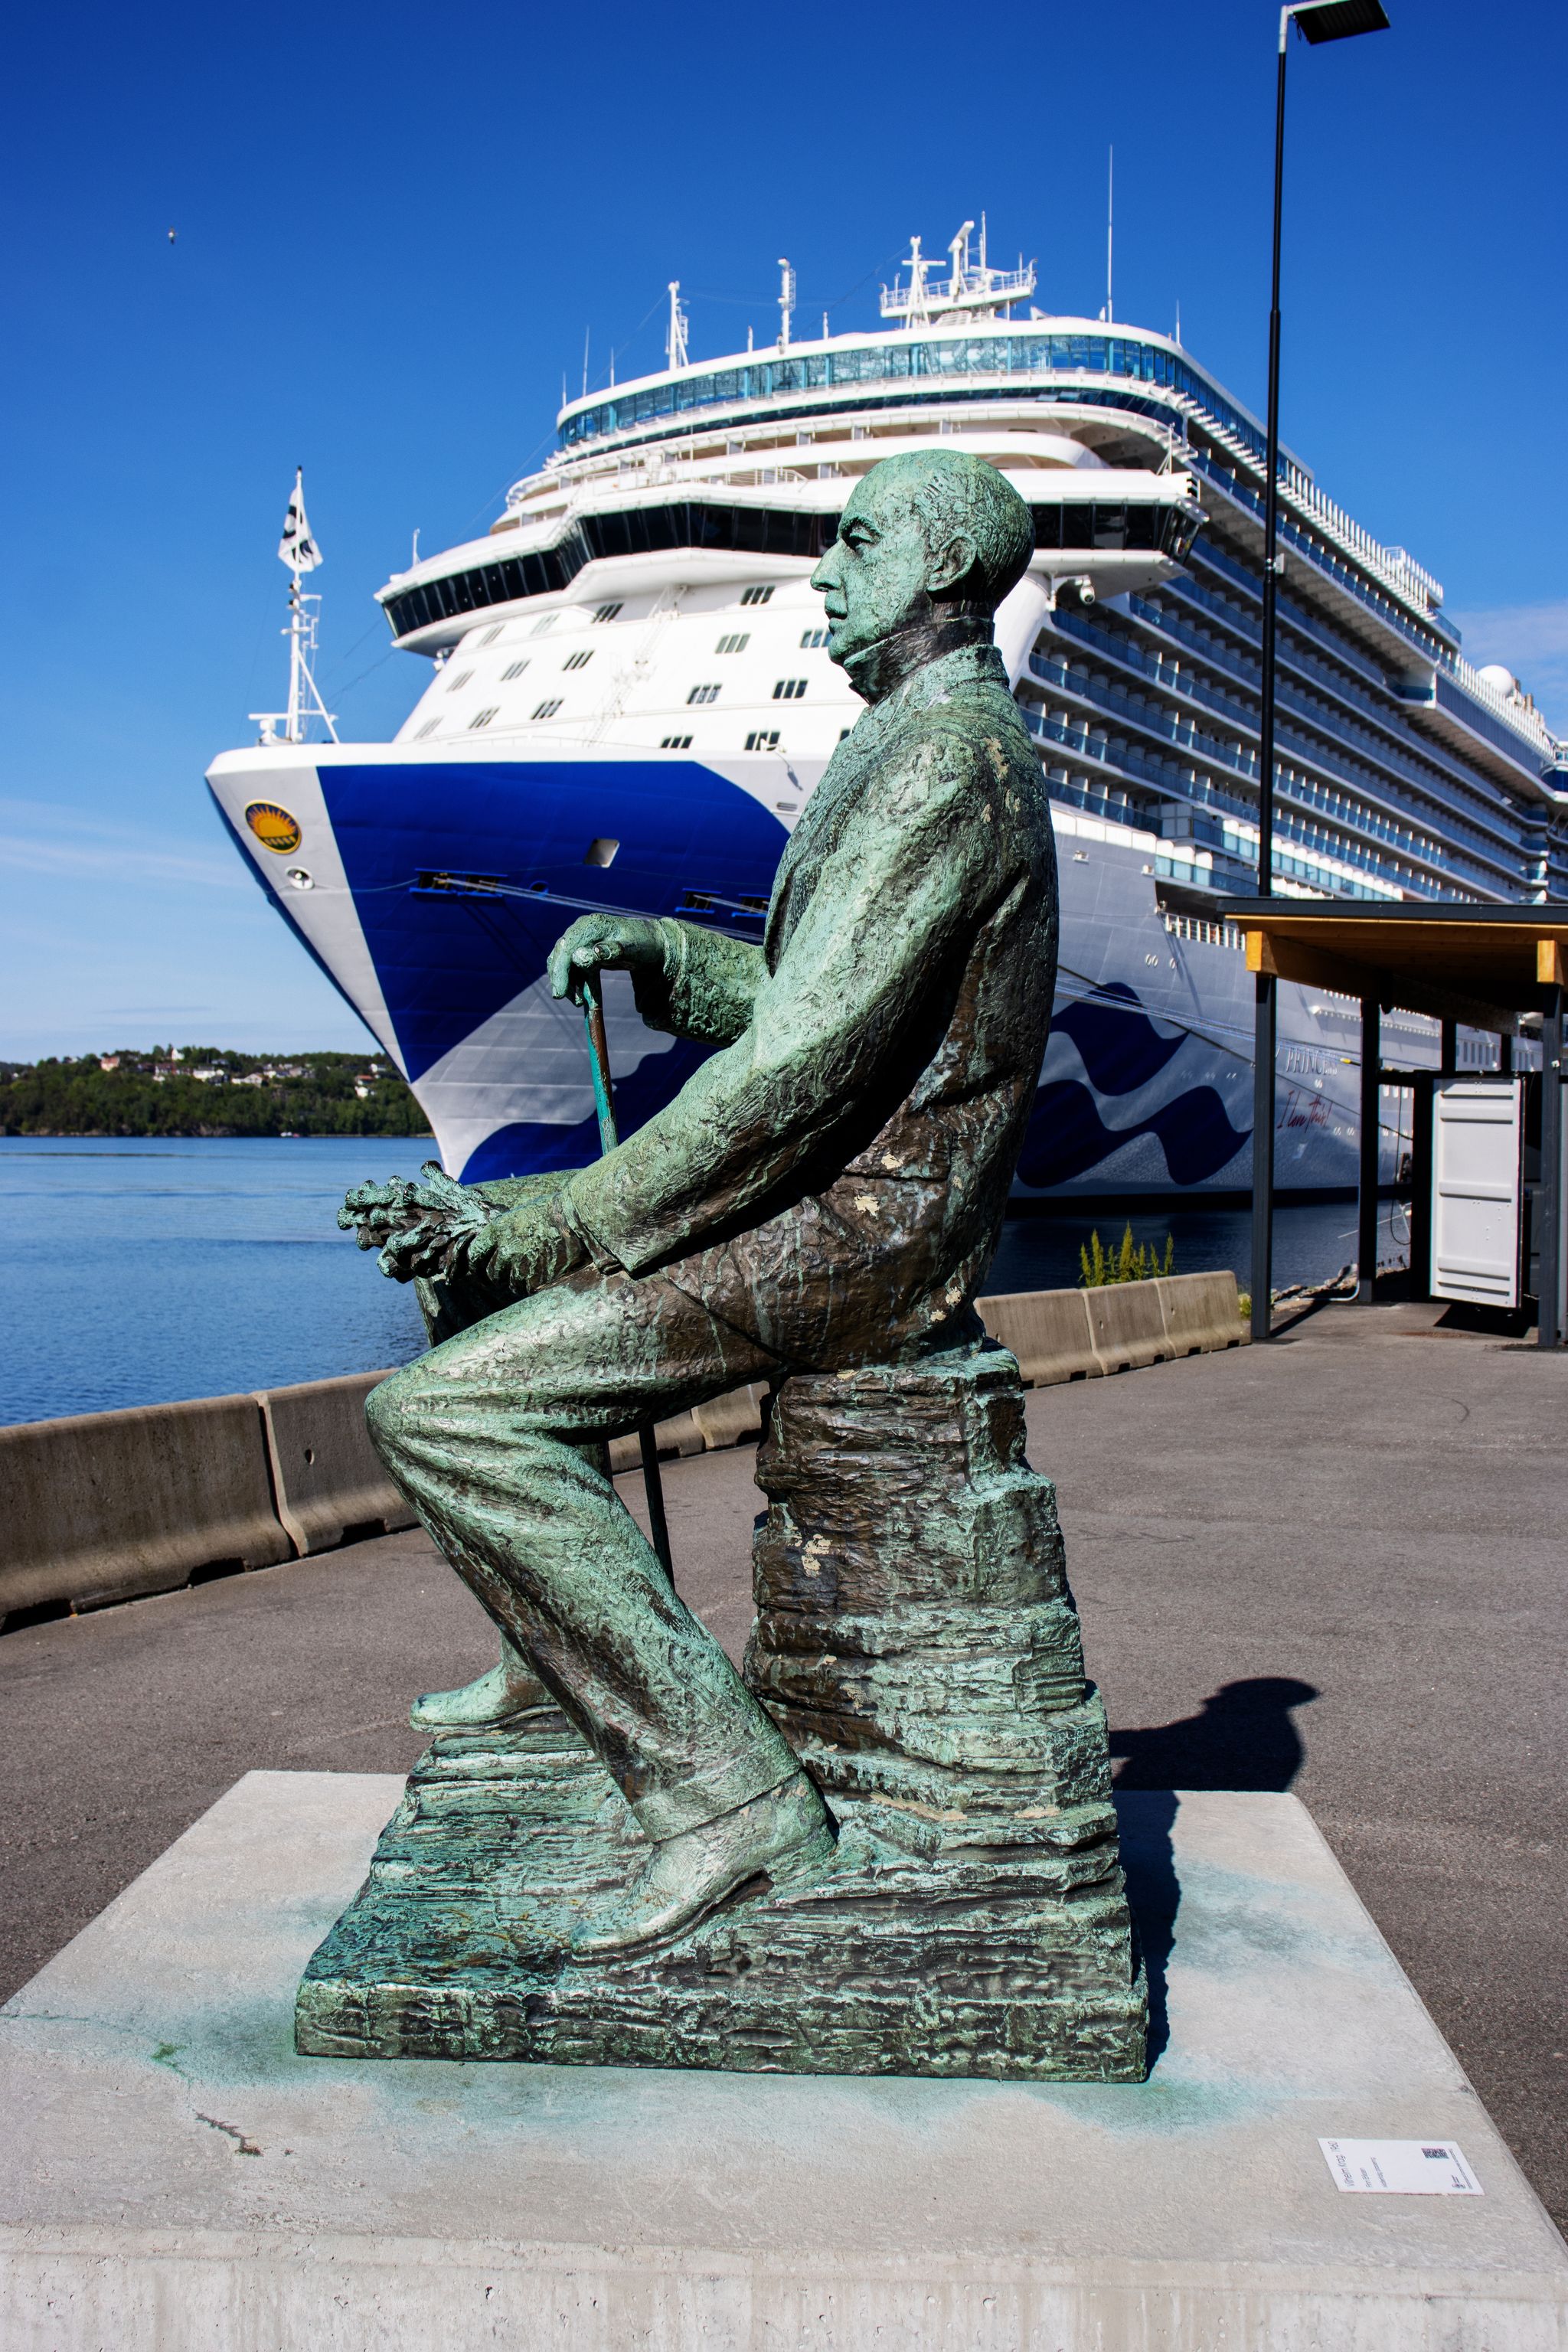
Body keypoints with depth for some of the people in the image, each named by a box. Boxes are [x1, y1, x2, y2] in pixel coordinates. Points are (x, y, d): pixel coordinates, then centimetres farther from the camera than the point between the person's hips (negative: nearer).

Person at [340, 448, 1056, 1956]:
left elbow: (805, 1057, -25)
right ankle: (555, 1653, 24)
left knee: (442, 1413, -21)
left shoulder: (943, 754, -16)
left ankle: (732, 1798, -15)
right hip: (856, 1195, 11)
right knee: (470, 1252, 18)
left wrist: (551, 1230, -22)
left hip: (856, 1226, -11)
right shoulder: (924, 747, 20)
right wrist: (653, 951, 5)